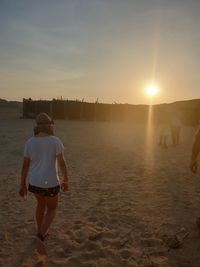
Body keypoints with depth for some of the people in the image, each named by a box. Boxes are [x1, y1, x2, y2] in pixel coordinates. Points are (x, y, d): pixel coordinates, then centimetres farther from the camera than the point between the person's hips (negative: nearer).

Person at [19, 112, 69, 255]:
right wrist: (66, 181, -1)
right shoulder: (55, 140, -12)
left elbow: (25, 165, 1)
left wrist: (22, 185, 10)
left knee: (41, 203, 31)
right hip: (50, 182, -4)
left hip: (34, 182, 4)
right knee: (52, 209, 18)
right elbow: (62, 162, -13)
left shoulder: (30, 142, -2)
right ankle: (40, 237, -3)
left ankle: (41, 232, 41)